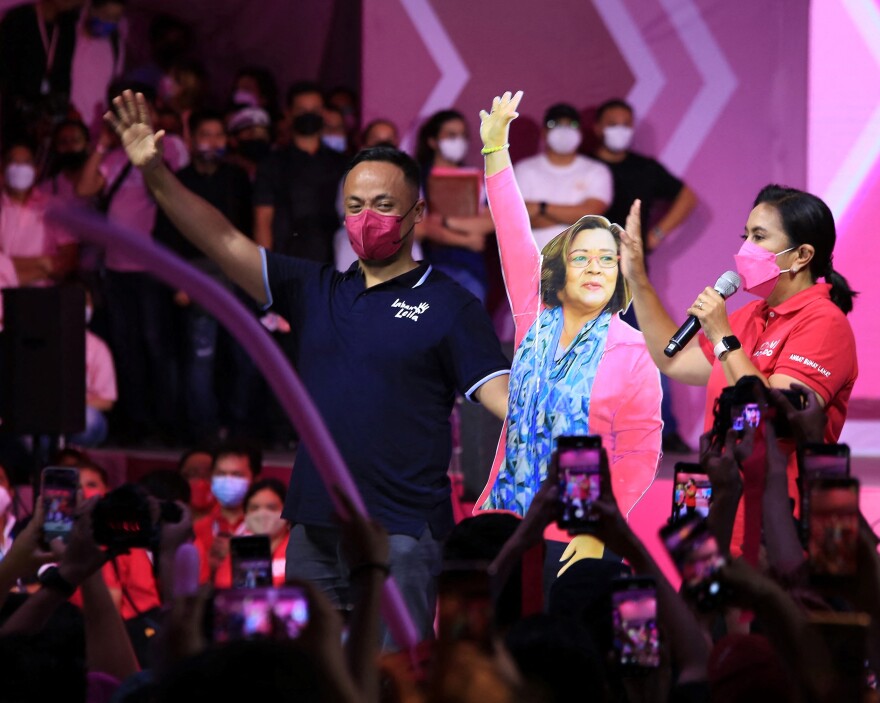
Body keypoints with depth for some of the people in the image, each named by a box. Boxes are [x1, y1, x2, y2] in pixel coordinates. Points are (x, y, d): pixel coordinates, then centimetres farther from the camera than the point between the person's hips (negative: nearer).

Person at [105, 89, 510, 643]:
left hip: (401, 534, -6)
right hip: (315, 530, 6)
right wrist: (155, 174, -1)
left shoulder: (449, 305, 0)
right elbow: (226, 243, 10)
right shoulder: (317, 292, 14)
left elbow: (500, 390, -9)